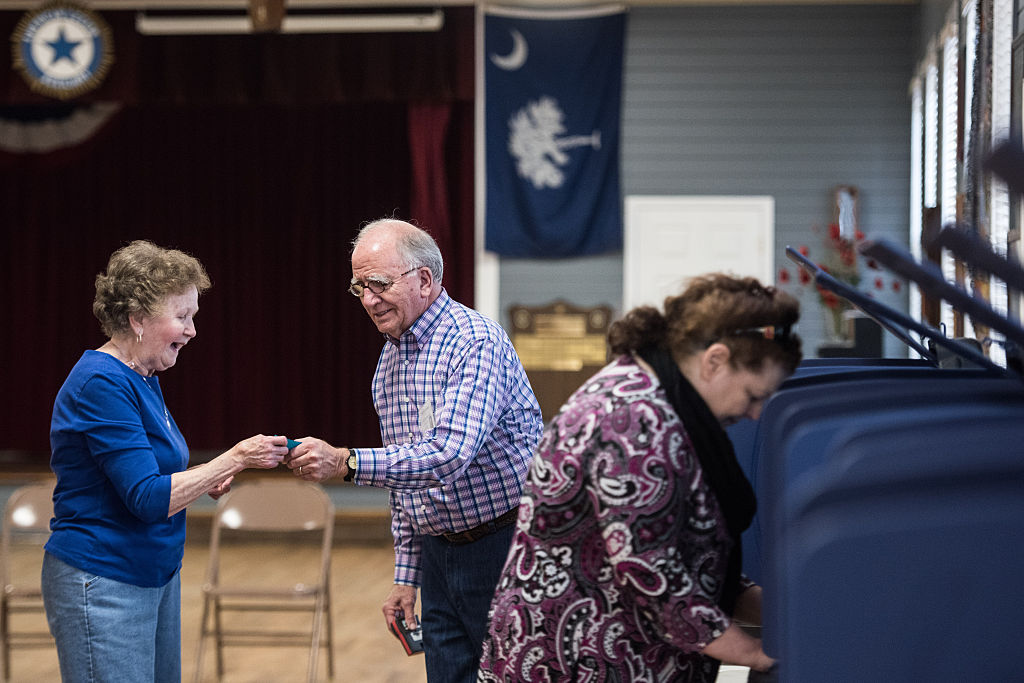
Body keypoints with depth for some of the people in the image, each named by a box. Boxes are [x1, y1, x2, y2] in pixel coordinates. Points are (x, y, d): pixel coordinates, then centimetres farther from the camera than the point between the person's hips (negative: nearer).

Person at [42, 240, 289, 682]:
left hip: (157, 575, 10)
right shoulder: (102, 384, -19)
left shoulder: (143, 380, 12)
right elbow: (147, 499, -24)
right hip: (103, 585, -10)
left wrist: (204, 481, 4)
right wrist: (235, 459, -23)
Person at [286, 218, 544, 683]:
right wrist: (406, 575, 15)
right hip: (439, 552, 8)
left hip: (503, 543, -8)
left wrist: (347, 463, -35)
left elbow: (451, 453, -29)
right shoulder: (388, 361, 12)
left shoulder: (476, 343, -17)